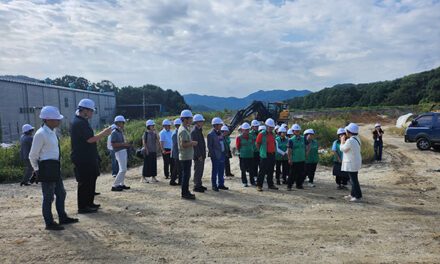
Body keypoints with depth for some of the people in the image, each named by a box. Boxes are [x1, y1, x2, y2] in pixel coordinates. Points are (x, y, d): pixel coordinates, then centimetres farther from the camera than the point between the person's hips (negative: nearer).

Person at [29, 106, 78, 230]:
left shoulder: (52, 131, 13)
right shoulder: (41, 134, -15)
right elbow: (33, 156, -10)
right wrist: (38, 169, 1)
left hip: (55, 168, 9)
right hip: (46, 168, -9)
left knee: (61, 193, 17)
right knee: (48, 196, 0)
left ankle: (63, 217, 31)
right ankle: (49, 223, 12)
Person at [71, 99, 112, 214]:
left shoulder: (83, 122, 16)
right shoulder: (79, 123, -18)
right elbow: (90, 139, -22)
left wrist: (103, 133, 14)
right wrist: (104, 133, -15)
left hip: (88, 158, 11)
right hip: (83, 160, -11)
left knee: (91, 180, 17)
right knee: (85, 183, -2)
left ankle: (89, 203, 28)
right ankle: (82, 207, 7)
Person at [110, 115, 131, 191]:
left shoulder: (121, 132, 16)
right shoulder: (114, 133, -11)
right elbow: (112, 144, -18)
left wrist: (127, 144, 9)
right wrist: (123, 144, -21)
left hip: (124, 151, 10)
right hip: (119, 152, -9)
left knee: (123, 169, 14)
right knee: (123, 170, -13)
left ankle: (122, 184, 23)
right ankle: (114, 186, -8)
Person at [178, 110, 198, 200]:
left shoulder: (185, 129, 15)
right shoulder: (183, 130, -18)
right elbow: (183, 144, -24)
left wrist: (192, 143, 10)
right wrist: (192, 143, -12)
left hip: (187, 156, 10)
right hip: (185, 156, -10)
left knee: (186, 175, 15)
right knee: (186, 175, -4)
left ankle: (186, 192, 24)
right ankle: (184, 194, 4)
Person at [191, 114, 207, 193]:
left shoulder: (199, 131, 15)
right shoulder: (194, 131, -16)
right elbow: (195, 144, -21)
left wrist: (203, 154, 17)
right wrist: (199, 155, -21)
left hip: (201, 155, 10)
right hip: (198, 156, -10)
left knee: (200, 170, 15)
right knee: (198, 171, -3)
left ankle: (199, 185, 24)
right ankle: (196, 186, 5)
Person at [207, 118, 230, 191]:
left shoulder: (220, 133, 14)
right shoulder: (210, 134, -10)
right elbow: (209, 146, -12)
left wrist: (225, 152, 11)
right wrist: (213, 155, -15)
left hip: (222, 154, 8)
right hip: (216, 156, -7)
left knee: (221, 171, 13)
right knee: (215, 171, 1)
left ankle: (221, 184, 24)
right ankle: (214, 186, 12)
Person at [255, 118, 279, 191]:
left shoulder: (272, 134, 11)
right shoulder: (261, 134, -9)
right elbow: (257, 143, -2)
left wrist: (274, 152, 15)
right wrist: (261, 151, 3)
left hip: (272, 155, 6)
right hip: (265, 155, -6)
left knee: (271, 171, 13)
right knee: (262, 171, -3)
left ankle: (270, 184, 23)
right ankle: (259, 185, 5)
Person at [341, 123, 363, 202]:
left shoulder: (350, 141, -23)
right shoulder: (356, 139, 8)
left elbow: (342, 149, -10)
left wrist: (342, 141, 4)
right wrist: (344, 141, 22)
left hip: (351, 163, -10)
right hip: (356, 162, 10)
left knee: (354, 180, -2)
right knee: (353, 179, 19)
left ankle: (358, 196, 6)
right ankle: (353, 194, 30)